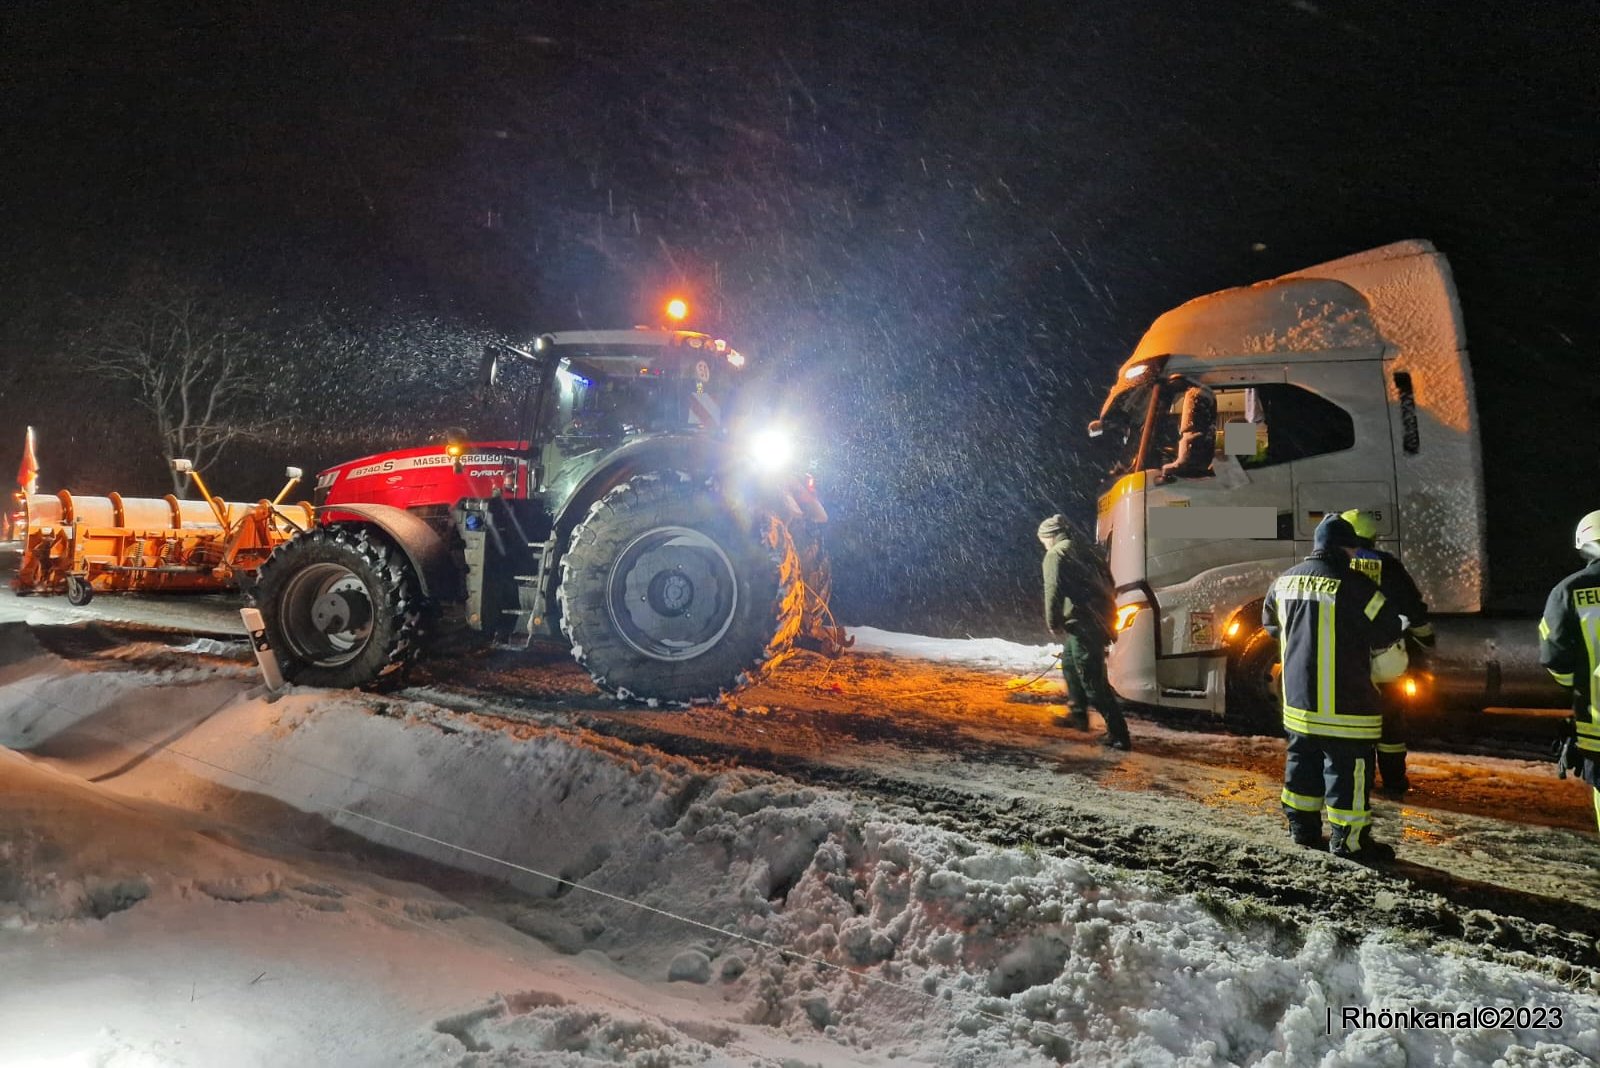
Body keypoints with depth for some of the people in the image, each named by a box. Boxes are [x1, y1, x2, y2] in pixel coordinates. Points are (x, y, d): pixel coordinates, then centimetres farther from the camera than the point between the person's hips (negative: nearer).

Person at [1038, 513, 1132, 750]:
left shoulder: (1056, 555, -6)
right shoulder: (1088, 549, 20)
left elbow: (1053, 590, -18)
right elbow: (1109, 584, 23)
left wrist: (1053, 622, -12)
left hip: (1082, 623, -9)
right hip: (1102, 620, 9)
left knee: (1093, 681, -6)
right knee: (1070, 663, 28)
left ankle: (1118, 735, -6)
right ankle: (1078, 714, 35)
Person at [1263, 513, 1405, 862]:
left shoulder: (1286, 581, 6)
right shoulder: (1353, 584, -16)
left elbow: (1271, 623, 21)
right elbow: (1388, 630, -8)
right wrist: (1365, 642, 12)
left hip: (1297, 696, 7)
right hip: (1343, 700, -7)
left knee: (1303, 761, 17)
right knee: (1347, 767, 1)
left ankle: (1303, 827, 26)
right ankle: (1349, 840, 6)